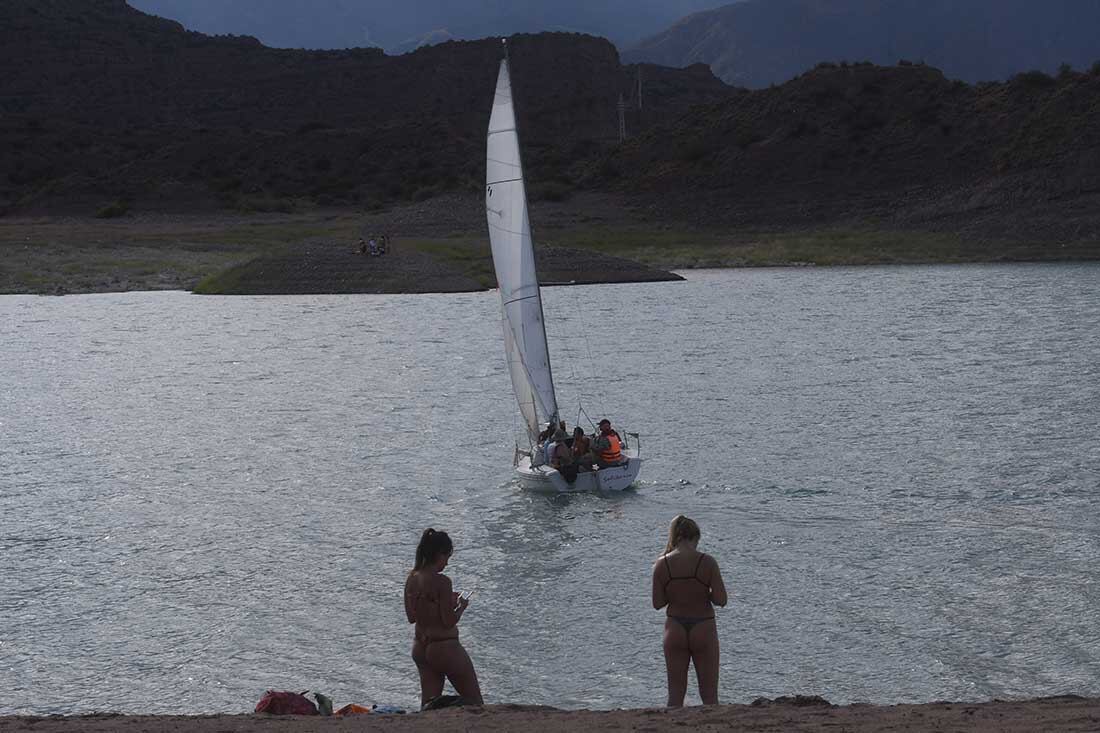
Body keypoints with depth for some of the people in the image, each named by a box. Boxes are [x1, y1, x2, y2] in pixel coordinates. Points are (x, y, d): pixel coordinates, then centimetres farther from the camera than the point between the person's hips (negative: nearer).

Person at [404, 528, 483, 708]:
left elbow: (411, 617, 11)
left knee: (428, 702, 13)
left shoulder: (412, 578, 1)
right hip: (445, 646, -7)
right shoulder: (441, 582, -20)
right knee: (474, 702, 7)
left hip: (420, 648, 7)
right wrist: (461, 606, 0)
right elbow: (449, 621, -19)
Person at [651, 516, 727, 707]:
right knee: (709, 695, 9)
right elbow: (721, 600, -12)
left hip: (675, 629, 2)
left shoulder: (662, 564, -5)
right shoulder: (707, 562, -11)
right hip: (703, 628, -2)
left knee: (675, 694, 11)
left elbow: (657, 603, -2)